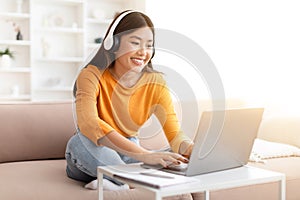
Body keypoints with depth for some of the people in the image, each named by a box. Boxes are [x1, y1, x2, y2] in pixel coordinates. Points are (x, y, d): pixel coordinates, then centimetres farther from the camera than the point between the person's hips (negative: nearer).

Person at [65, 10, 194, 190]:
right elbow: (88, 123, -39)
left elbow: (175, 133, -16)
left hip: (128, 154, 2)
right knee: (81, 141, -36)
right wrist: (144, 155, -51)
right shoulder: (92, 75, -20)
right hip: (93, 155, -2)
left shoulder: (155, 83, -9)